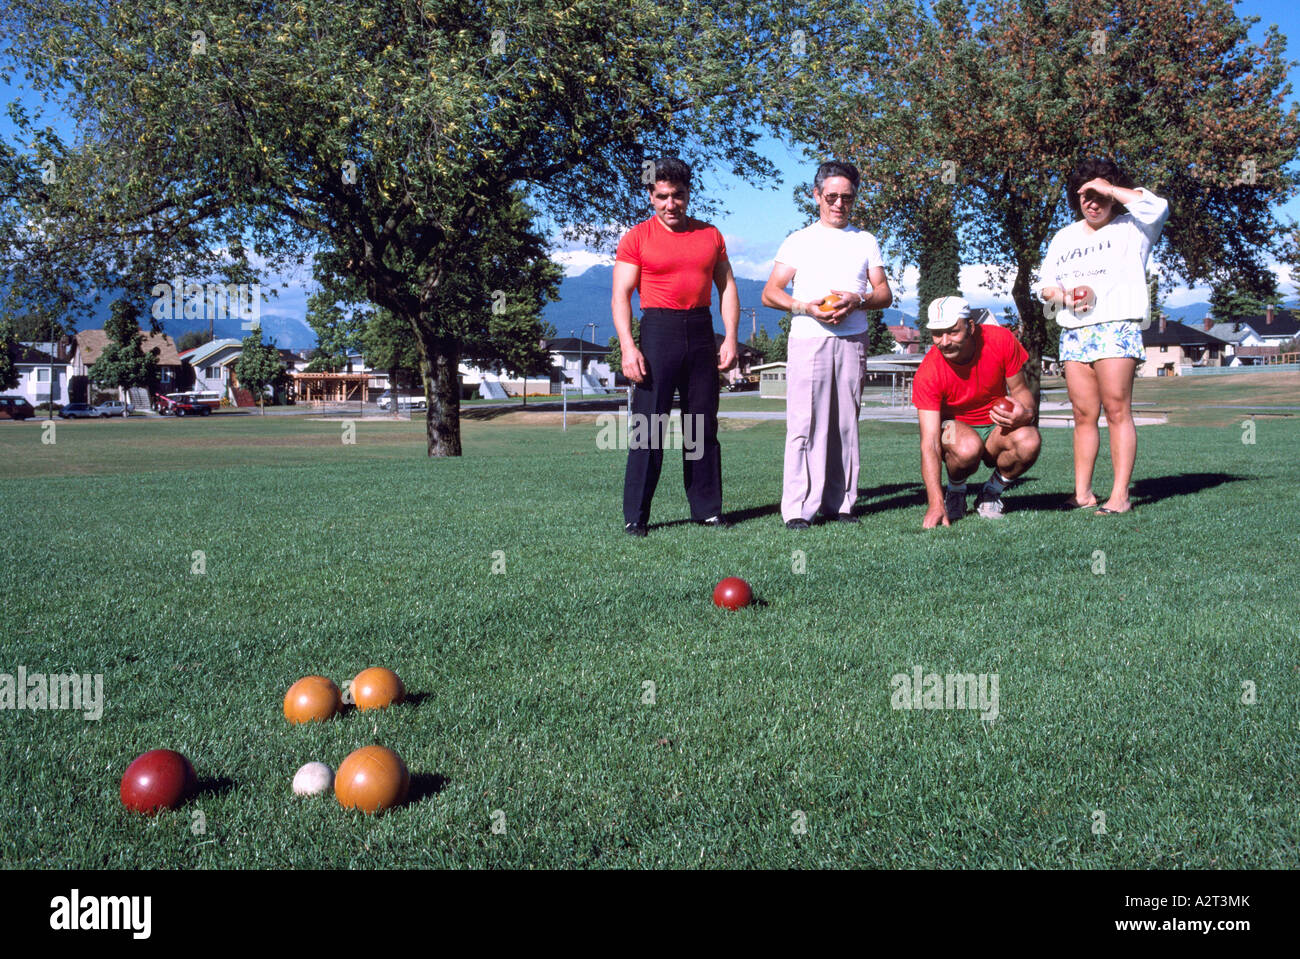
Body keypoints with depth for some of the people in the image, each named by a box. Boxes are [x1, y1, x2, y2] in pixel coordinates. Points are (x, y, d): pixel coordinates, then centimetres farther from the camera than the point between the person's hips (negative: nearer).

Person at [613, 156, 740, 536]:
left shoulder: (710, 235, 12)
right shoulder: (637, 238, 1)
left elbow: (727, 287, 13)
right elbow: (621, 295, -4)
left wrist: (731, 337, 1)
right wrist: (628, 346, -16)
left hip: (701, 333, 4)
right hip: (658, 330, -4)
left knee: (703, 425, 8)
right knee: (648, 426, -6)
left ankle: (707, 508, 16)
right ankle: (635, 516, -2)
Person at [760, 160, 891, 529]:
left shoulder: (866, 242, 19)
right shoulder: (799, 241, 12)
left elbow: (885, 294, 14)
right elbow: (769, 293, 7)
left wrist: (857, 300, -8)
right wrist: (805, 306, -11)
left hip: (852, 341, 3)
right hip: (808, 339, -2)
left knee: (845, 422, 2)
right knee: (804, 423, -9)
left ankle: (839, 502, 8)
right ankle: (797, 509, -9)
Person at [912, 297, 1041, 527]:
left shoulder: (1001, 340, -17)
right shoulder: (928, 374, -24)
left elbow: (1020, 390, -1)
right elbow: (929, 443, -28)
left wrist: (1025, 414, -28)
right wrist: (935, 503, -40)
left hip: (997, 427, 2)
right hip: (955, 427, -2)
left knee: (1029, 441, -32)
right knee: (968, 448, -38)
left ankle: (991, 492, -2)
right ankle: (955, 492, -2)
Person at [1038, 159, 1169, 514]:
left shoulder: (1130, 229, 7)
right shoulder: (1064, 238, 22)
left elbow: (1156, 208, -14)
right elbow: (1045, 286, 21)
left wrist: (1110, 188, -7)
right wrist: (1063, 295, -2)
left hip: (1116, 328, -5)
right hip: (1073, 333, 5)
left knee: (1117, 410, -10)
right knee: (1084, 415, 3)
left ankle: (1120, 495, -12)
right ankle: (1082, 493, 4)